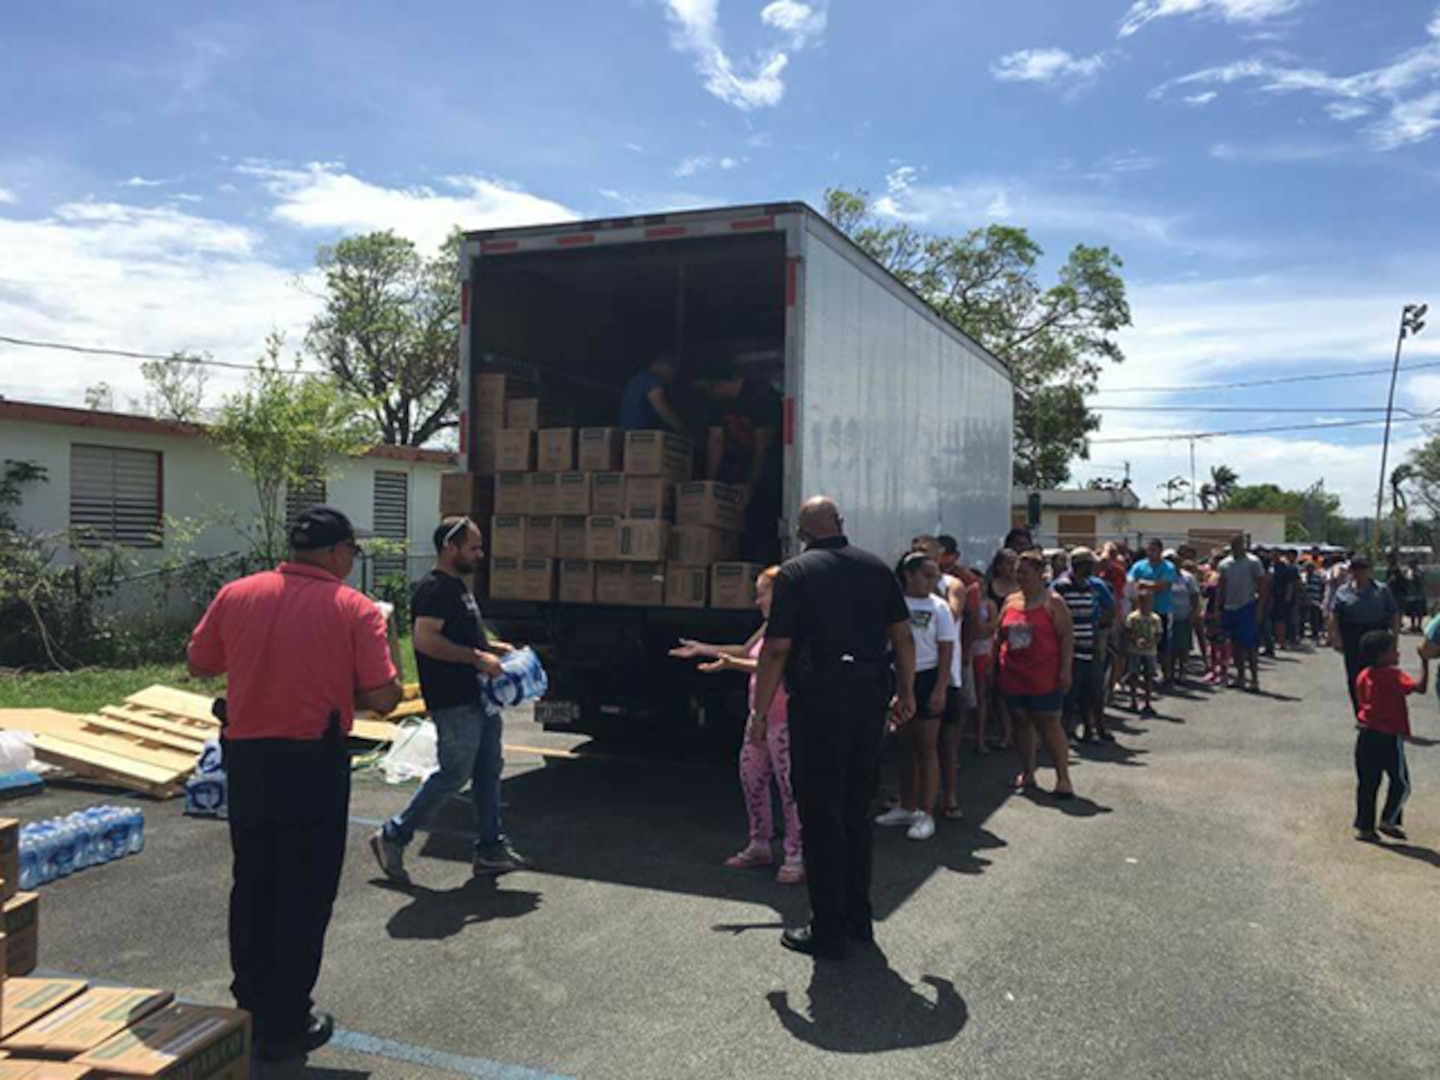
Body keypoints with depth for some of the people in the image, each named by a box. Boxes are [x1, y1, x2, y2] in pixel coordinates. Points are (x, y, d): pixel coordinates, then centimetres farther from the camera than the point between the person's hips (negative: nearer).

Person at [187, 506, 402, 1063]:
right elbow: (383, 697, -14)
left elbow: (198, 665, 10)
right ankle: (285, 1026, 18)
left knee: (251, 887, 21)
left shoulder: (236, 594, 0)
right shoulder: (354, 608, -11)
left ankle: (250, 1010, 34)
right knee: (303, 896, 8)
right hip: (312, 763, -5)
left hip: (245, 758, 5)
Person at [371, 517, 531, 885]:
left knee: (489, 771, 12)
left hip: (478, 696, 10)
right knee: (454, 775, -2)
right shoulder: (433, 589, -15)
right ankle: (392, 837, 12)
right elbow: (425, 638, -27)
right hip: (454, 702, -10)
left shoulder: (458, 587, 17)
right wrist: (477, 657, -24)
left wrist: (496, 647, 15)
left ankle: (491, 849, 21)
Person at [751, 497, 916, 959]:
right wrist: (905, 693, 17)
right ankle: (859, 918, 27)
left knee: (821, 817, 4)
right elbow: (903, 636, 8)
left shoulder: (796, 573, -6)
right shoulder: (877, 568, 8)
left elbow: (776, 649, -11)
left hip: (819, 701, -5)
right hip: (871, 698, 5)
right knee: (856, 812, 18)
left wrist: (760, 711, -4)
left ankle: (828, 932, 11)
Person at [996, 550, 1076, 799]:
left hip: (1044, 676, -5)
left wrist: (1065, 669, -15)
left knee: (1049, 724, -4)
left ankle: (1063, 778, 2)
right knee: (1021, 722, 11)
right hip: (1014, 675, 6)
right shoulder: (1010, 601, 11)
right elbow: (1000, 635, 17)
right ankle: (1027, 773, 23)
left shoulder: (1052, 602, -5)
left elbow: (1067, 636, -8)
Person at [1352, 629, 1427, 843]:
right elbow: (1420, 687, -27)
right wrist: (1425, 661, -21)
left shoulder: (1363, 676, 6)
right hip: (1389, 737, -7)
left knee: (1367, 783, 11)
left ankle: (1364, 826, 14)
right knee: (1401, 782, 11)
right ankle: (1389, 821, 13)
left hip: (1365, 735, 7)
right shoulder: (1393, 676, -15)